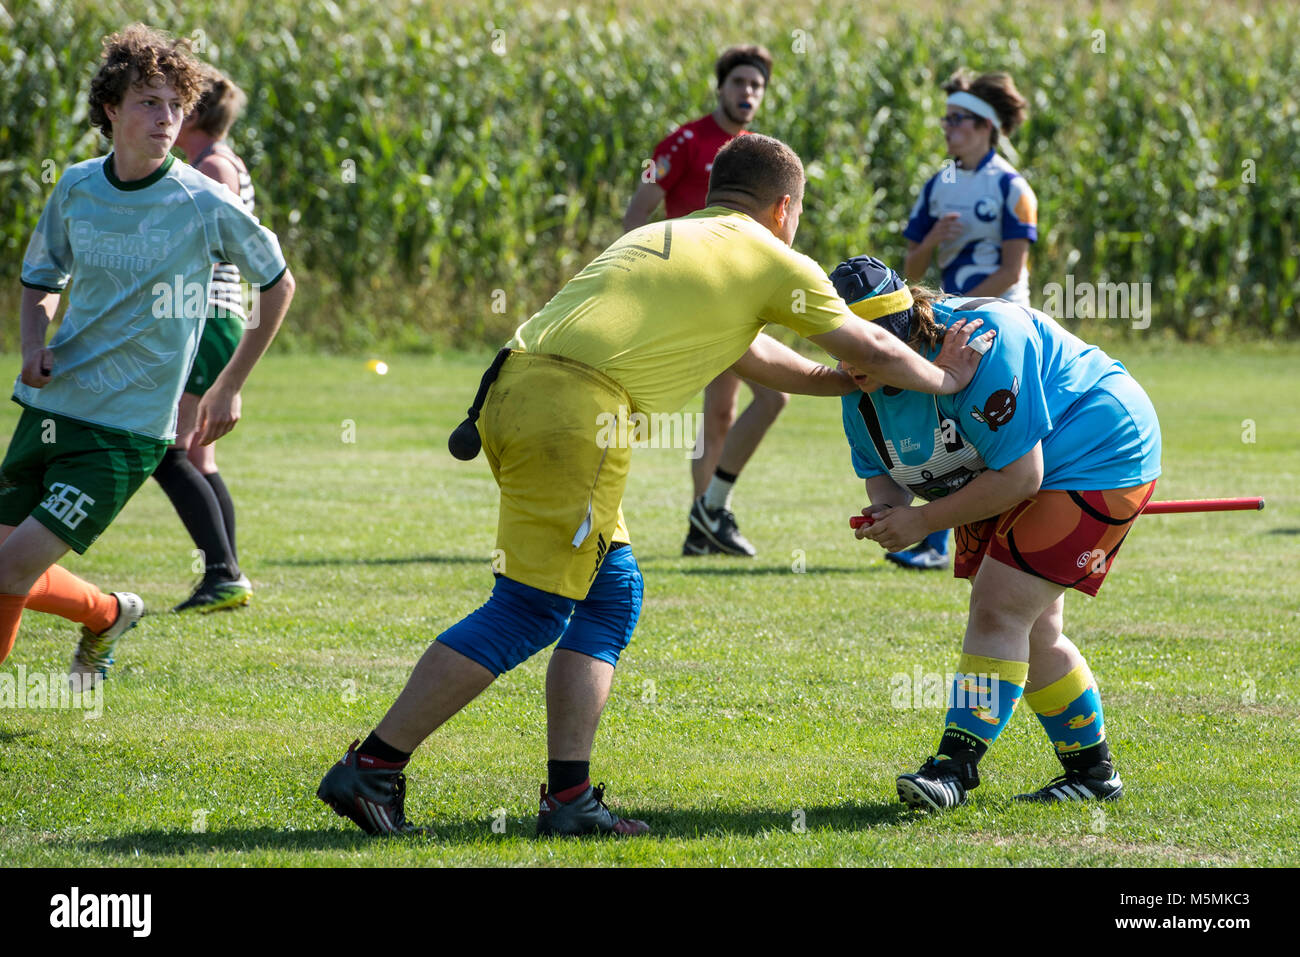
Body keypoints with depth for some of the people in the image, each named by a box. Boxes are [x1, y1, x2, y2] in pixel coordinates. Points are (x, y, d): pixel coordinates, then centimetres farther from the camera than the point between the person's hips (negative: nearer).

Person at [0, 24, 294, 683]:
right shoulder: (76, 188, 2)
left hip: (126, 428, -5)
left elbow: (278, 283, 7)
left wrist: (230, 387, 8)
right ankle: (107, 615, 37)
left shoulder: (206, 206, -9)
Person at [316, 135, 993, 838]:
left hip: (511, 385, 8)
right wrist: (943, 379, 41)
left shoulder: (658, 237, 33)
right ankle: (372, 768, -7)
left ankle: (568, 798, 10)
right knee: (530, 609, -4)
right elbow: (872, 351, 23)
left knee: (611, 593, 17)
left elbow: (753, 357, 47)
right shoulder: (770, 259, 12)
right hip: (575, 407, -8)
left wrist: (846, 382, 54)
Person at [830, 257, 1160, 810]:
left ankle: (956, 764, -18)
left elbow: (1019, 477, -33)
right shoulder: (863, 389, -9)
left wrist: (924, 520, -28)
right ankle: (1091, 770, 26)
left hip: (1099, 456, -9)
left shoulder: (980, 343, -35)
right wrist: (887, 506, -18)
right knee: (1028, 633, 11)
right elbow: (877, 467, 6)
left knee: (999, 610, -19)